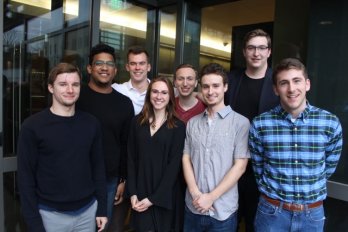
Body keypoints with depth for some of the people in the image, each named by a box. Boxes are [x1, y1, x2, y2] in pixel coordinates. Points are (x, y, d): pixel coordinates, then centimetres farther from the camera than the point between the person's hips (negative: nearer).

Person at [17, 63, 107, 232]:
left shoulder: (91, 123, -2)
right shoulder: (32, 126, -11)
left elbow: (98, 167, 3)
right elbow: (26, 177, -8)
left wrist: (102, 209, 3)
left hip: (87, 210, 3)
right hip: (51, 214, -3)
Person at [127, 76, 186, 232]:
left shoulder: (178, 126, -5)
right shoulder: (137, 122, 2)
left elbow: (174, 165, -9)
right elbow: (131, 159, 2)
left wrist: (153, 198, -12)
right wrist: (132, 193, -5)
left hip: (164, 196, -1)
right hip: (140, 193, 2)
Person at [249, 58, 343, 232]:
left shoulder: (331, 123, -8)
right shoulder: (259, 125, -12)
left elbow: (329, 167, 6)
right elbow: (258, 168, 1)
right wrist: (273, 192, 8)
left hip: (313, 213, 2)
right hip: (271, 211, -1)